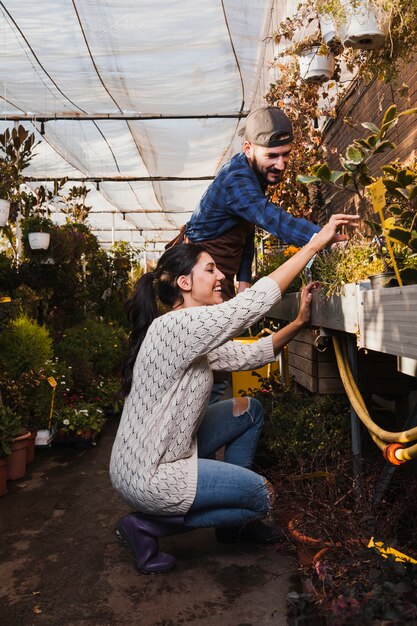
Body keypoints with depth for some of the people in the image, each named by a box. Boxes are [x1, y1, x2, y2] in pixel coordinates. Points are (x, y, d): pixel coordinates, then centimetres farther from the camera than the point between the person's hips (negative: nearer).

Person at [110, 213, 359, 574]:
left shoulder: (194, 337, 5)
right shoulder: (176, 326, -25)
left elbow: (249, 355, 6)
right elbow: (255, 301, -28)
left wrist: (299, 321, -3)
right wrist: (314, 244, -21)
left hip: (166, 453, 10)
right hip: (147, 476, -10)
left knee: (250, 410, 14)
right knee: (263, 496, -1)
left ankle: (234, 520, 23)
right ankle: (147, 525, 3)